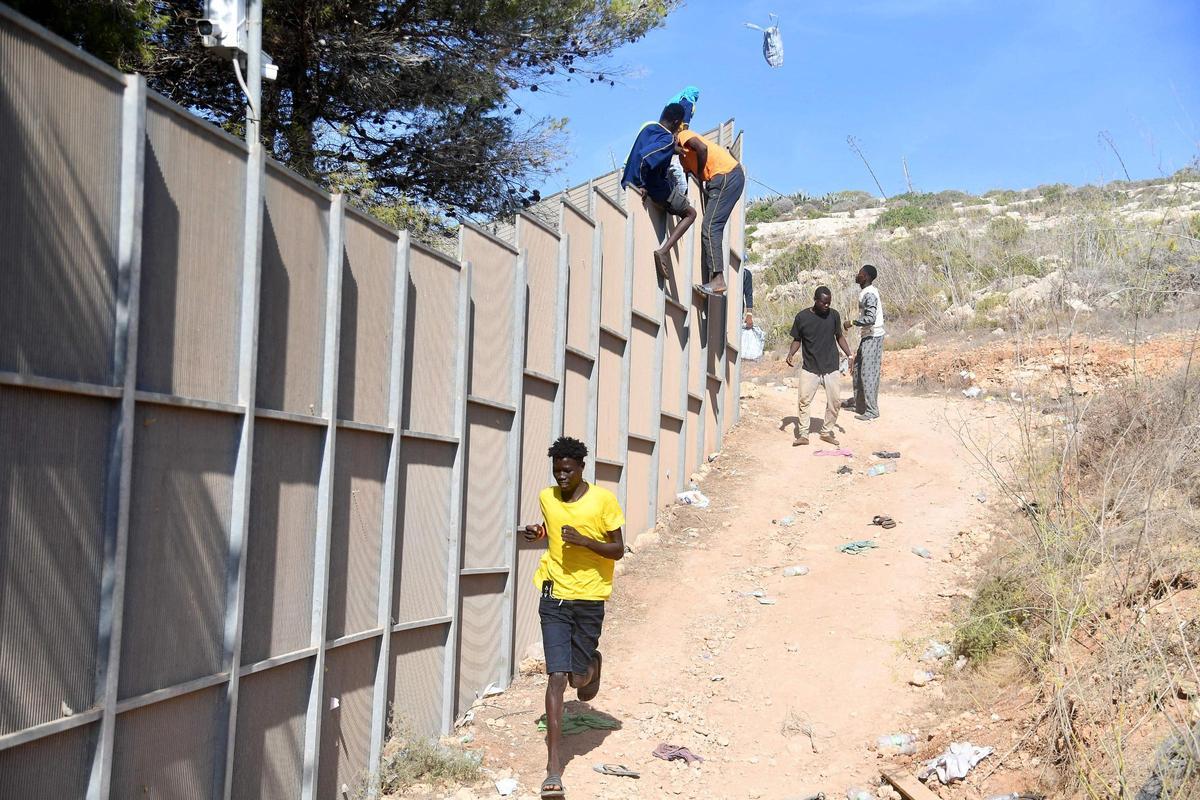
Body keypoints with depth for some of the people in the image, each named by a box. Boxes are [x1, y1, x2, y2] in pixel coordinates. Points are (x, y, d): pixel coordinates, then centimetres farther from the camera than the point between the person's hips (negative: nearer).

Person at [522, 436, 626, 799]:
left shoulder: (603, 500, -7)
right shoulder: (546, 497, 5)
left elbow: (618, 550, -4)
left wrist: (584, 540, -20)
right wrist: (539, 533, 2)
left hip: (589, 600, -2)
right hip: (554, 599, 2)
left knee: (579, 681, 6)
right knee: (557, 677, -9)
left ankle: (593, 663, 46)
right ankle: (554, 768, -7)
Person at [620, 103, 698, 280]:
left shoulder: (648, 127, 3)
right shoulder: (667, 140, -21)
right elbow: (643, 157, -35)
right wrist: (641, 185, -26)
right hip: (656, 190, -8)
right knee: (690, 214, 11)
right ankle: (663, 251, -10)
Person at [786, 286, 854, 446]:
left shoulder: (834, 315, -1)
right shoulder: (802, 317, -6)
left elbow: (839, 337, 11)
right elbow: (797, 340, 5)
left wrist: (849, 355, 2)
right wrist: (791, 354, -13)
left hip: (831, 367, 2)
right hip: (810, 367, -2)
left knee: (834, 401, 1)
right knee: (803, 400, -9)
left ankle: (826, 432, 19)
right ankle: (803, 434, 1)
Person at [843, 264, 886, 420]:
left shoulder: (869, 295, -21)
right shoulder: (865, 291, 9)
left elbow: (870, 319, -30)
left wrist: (852, 323, -20)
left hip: (873, 337, -10)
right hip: (867, 335, 10)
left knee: (868, 373, -6)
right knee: (857, 367, 19)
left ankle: (872, 410, -1)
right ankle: (857, 401, 33)